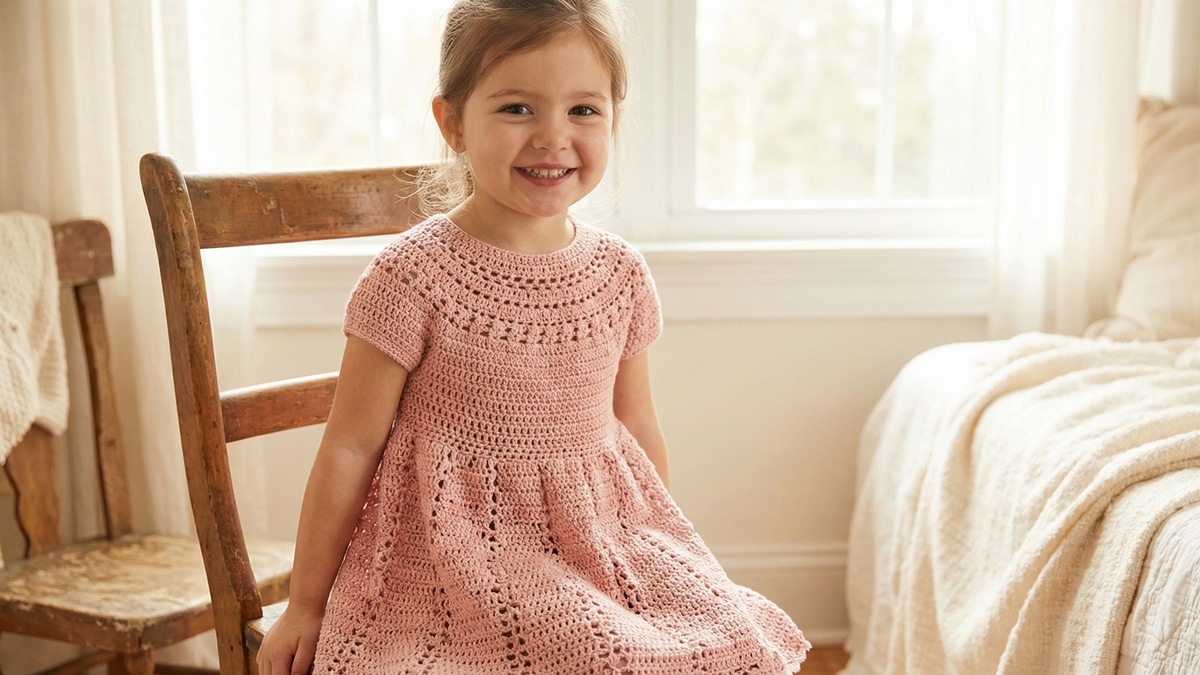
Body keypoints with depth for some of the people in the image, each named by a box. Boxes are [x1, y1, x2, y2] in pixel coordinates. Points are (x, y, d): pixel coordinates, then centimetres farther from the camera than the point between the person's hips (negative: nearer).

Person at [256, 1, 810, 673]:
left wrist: (666, 548, 20)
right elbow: (350, 448, -6)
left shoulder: (622, 272, 2)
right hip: (465, 556, -5)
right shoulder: (412, 276, -13)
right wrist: (306, 606, 1)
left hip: (610, 539, 5)